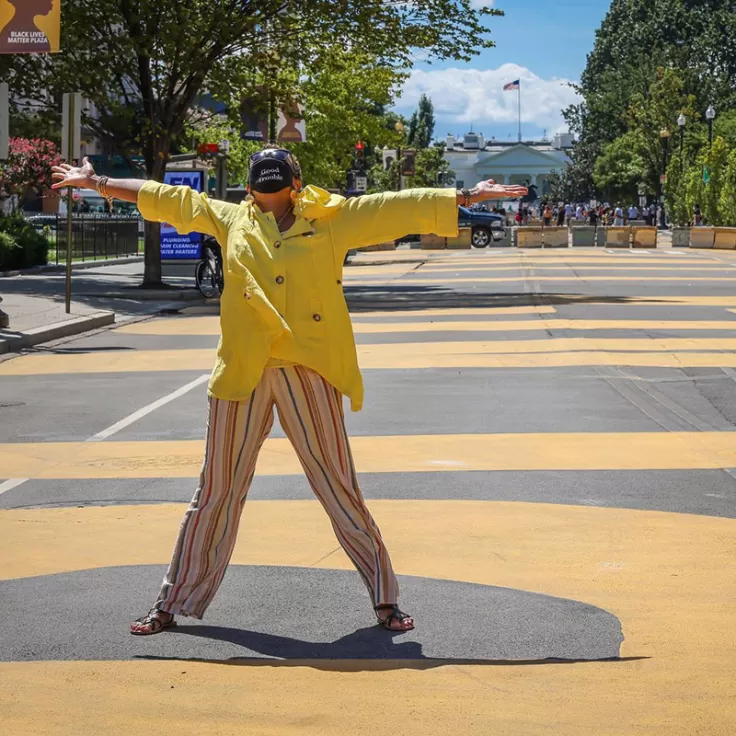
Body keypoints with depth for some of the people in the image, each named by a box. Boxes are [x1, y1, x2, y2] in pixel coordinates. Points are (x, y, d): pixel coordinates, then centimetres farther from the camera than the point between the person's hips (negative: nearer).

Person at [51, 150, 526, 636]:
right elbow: (168, 199, 19)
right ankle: (174, 604, 19)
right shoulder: (231, 221, 14)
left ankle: (386, 597, 13)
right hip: (243, 373, 2)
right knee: (218, 490, 8)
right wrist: (98, 183, 22)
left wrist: (468, 197, 6)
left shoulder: (331, 221, 8)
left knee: (339, 486, 2)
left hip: (309, 371, -2)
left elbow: (399, 209, 8)